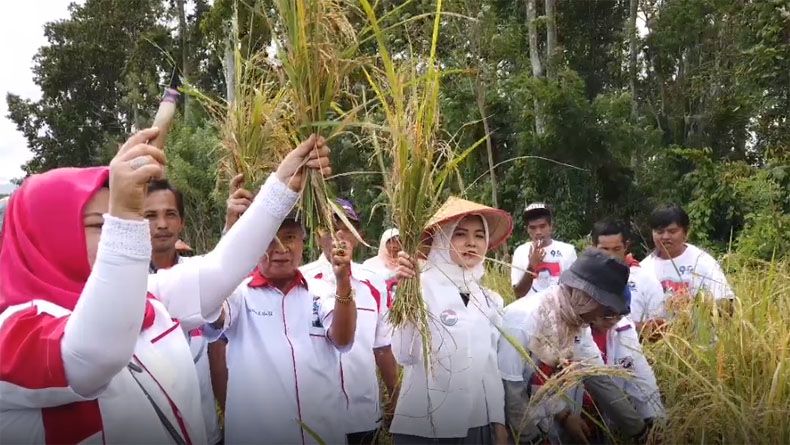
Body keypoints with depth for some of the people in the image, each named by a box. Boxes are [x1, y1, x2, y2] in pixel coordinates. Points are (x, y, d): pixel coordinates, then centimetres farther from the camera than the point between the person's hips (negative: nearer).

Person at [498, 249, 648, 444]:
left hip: (546, 413, 6)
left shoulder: (577, 321, -6)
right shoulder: (522, 320, -29)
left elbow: (597, 377, -2)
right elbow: (508, 388, -25)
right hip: (514, 421, -6)